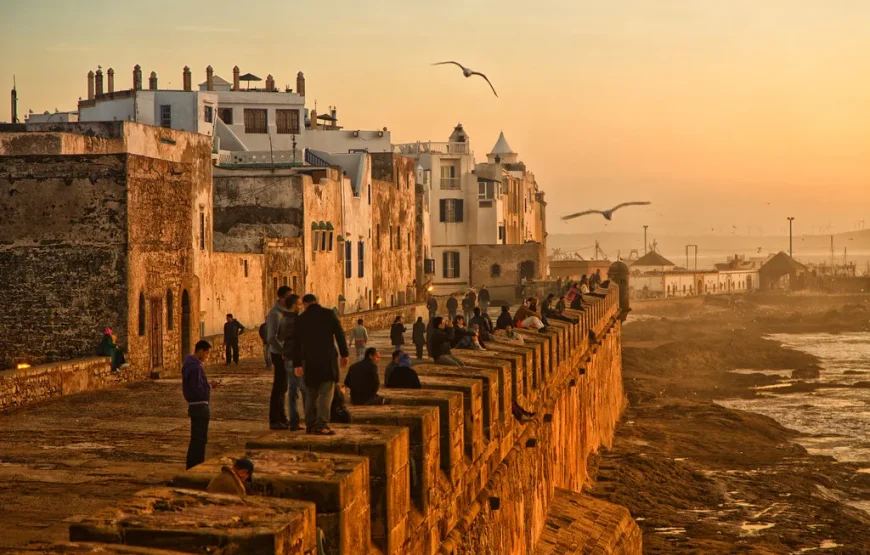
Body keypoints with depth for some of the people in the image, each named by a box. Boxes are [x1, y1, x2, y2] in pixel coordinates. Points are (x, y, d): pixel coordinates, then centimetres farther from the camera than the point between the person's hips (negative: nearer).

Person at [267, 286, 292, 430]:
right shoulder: (275, 313, -15)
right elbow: (271, 337, -22)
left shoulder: (285, 312, 12)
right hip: (279, 354, -9)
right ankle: (274, 421, -1)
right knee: (279, 387, -5)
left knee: (282, 387, 14)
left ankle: (281, 418, 21)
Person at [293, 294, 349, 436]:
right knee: (326, 392, -5)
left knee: (311, 393, 15)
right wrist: (344, 354, 5)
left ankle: (310, 424, 18)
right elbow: (340, 334, -4)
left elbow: (297, 343, 3)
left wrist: (298, 364, 7)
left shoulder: (301, 319, 4)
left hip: (310, 361, 3)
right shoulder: (328, 314, -1)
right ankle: (321, 424, -16)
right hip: (328, 359, -3)